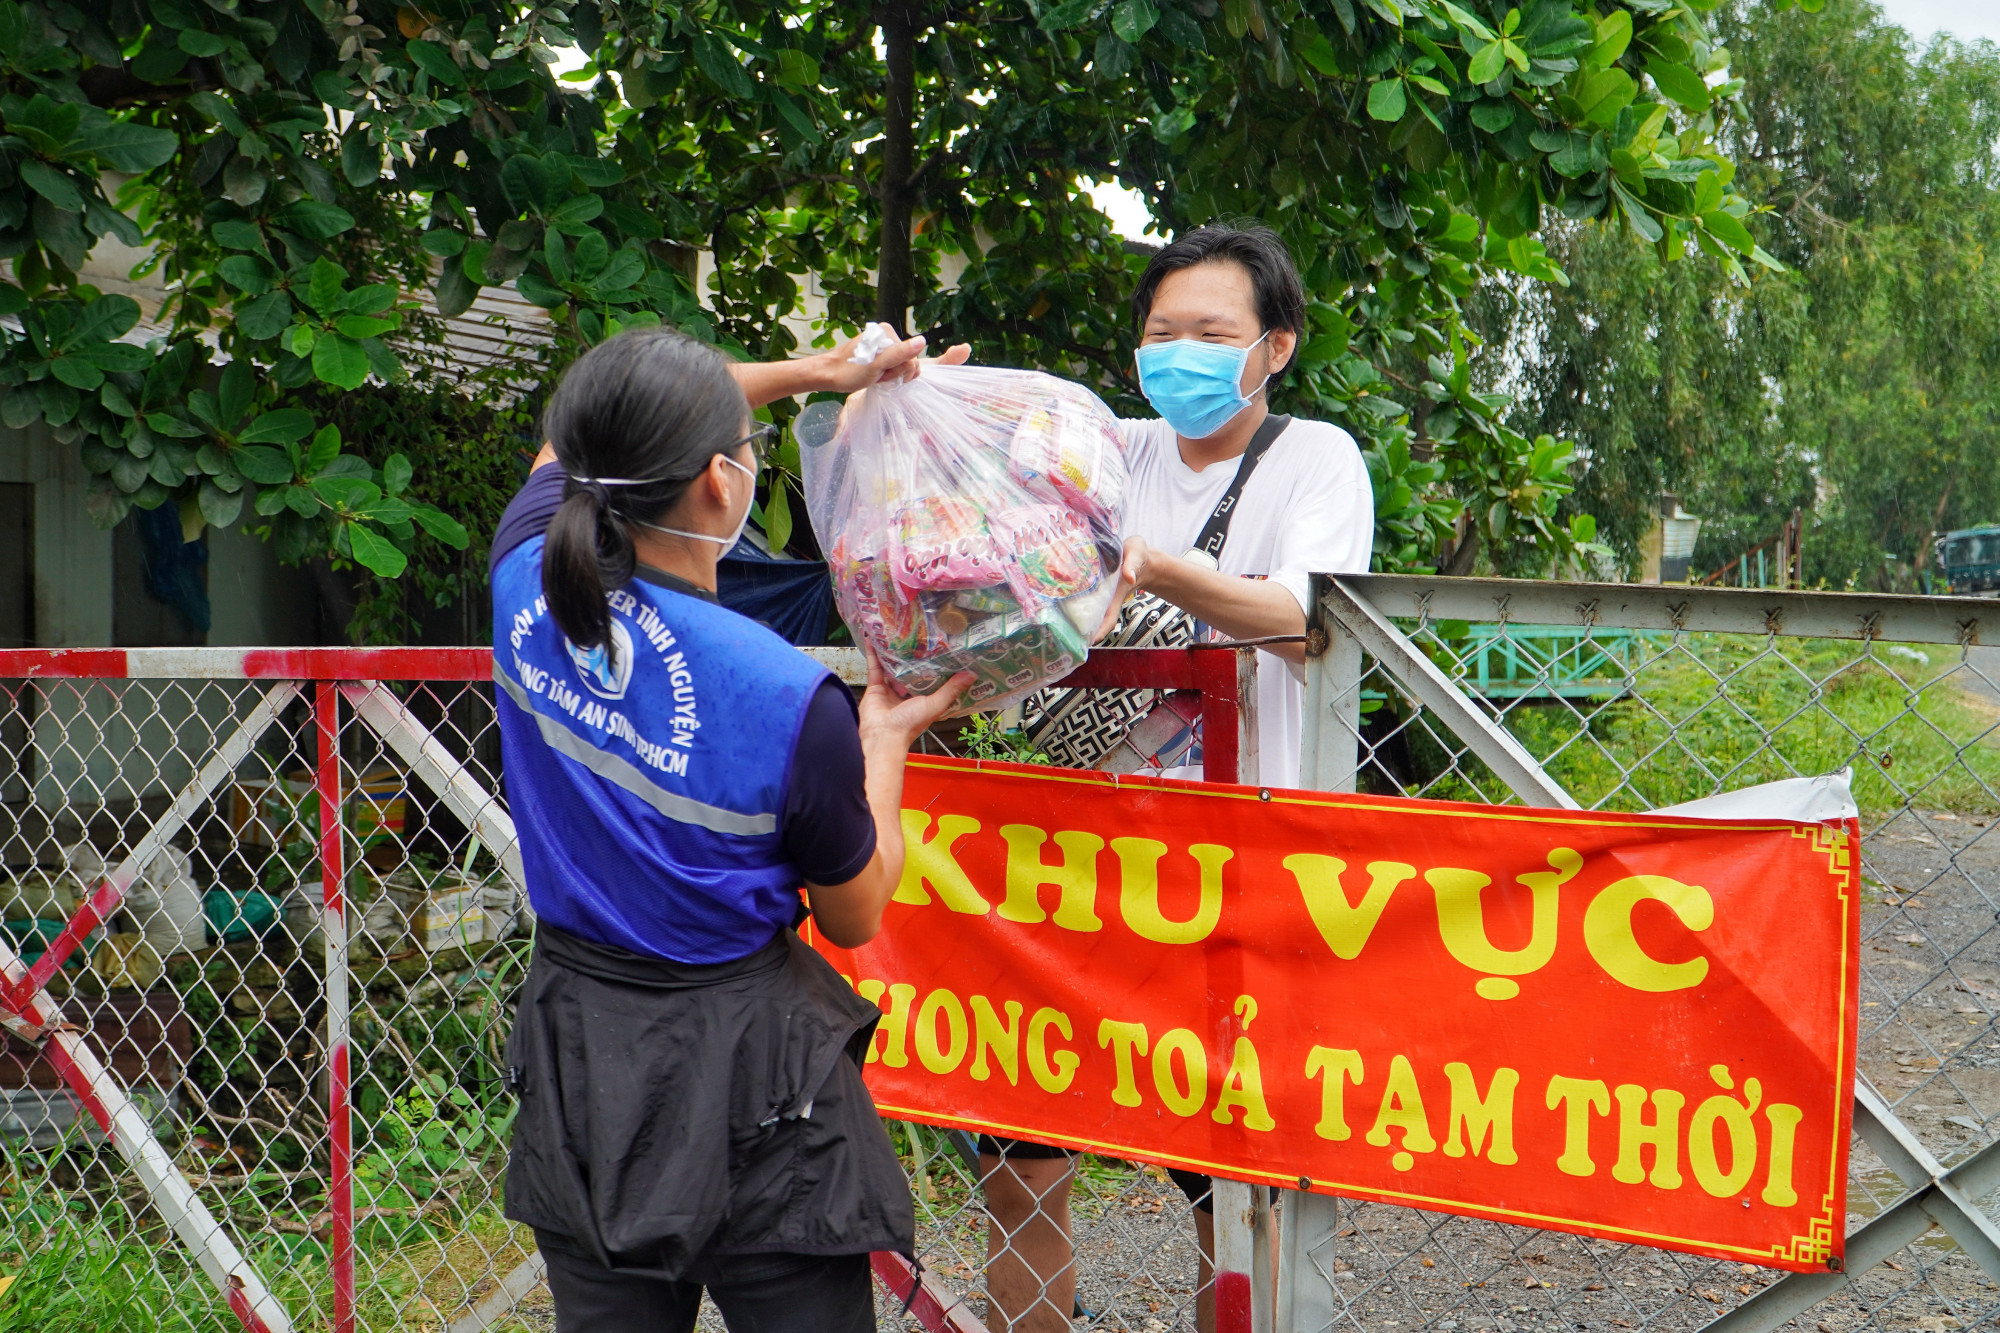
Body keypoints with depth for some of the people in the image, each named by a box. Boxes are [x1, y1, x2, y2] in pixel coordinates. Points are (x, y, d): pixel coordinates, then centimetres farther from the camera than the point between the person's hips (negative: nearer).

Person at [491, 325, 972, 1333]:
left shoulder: (528, 580, -10)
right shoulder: (789, 701, -24)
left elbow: (582, 432, 14)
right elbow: (855, 917, -5)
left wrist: (810, 372, 15)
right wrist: (885, 738, 11)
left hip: (575, 1060, 6)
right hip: (746, 1077, -5)